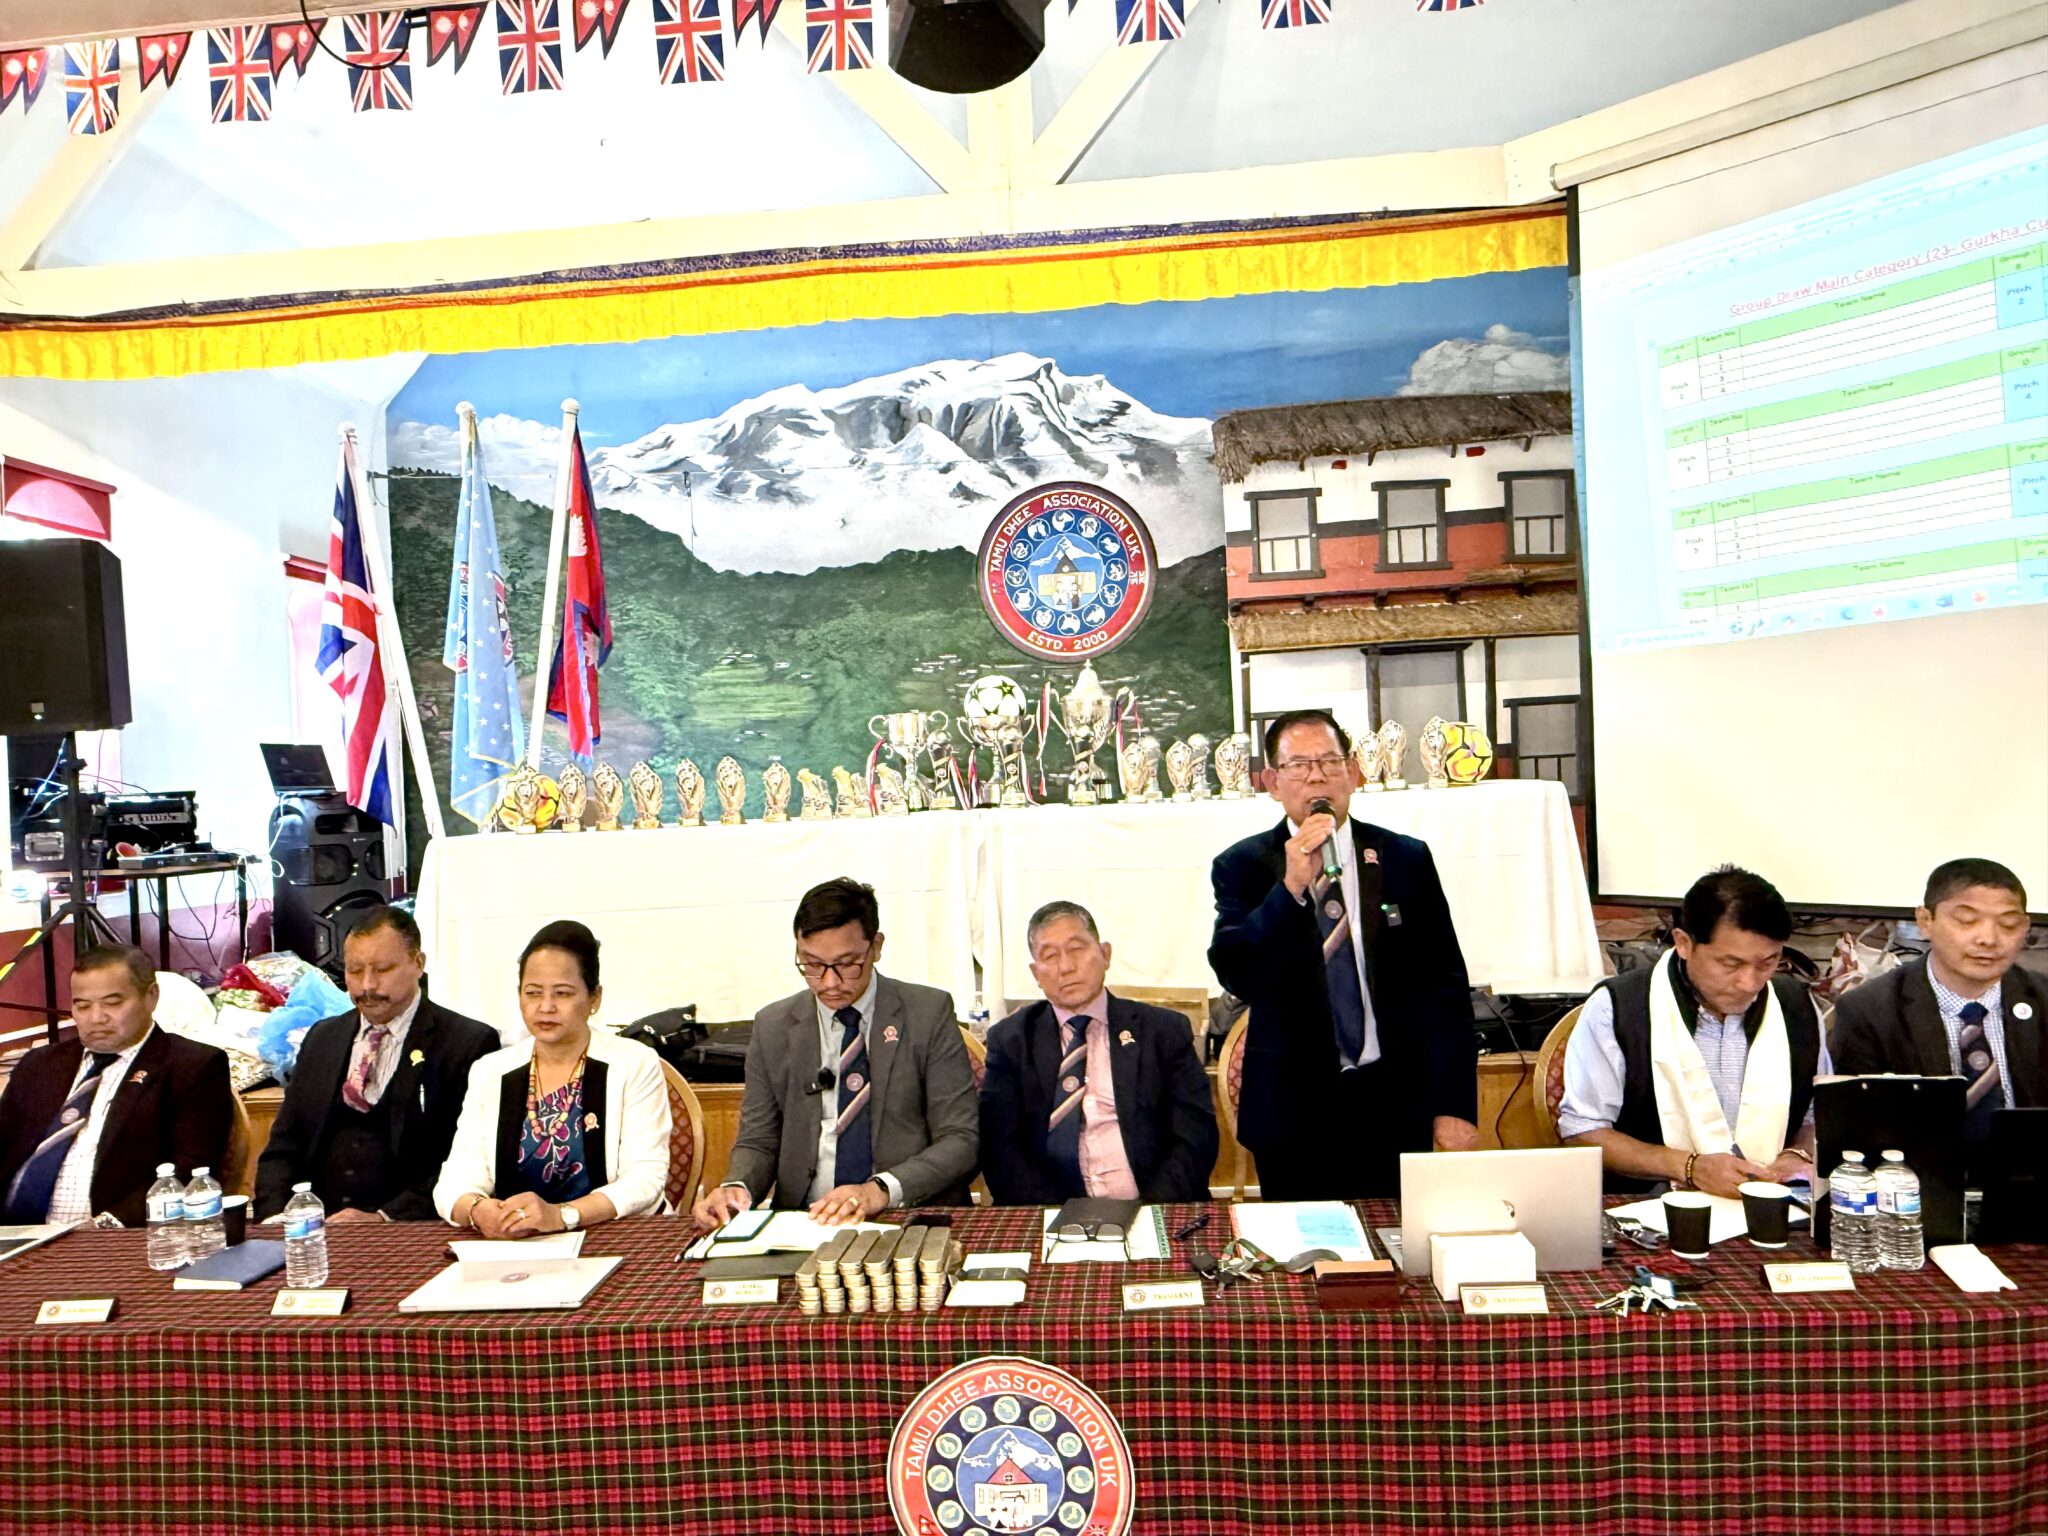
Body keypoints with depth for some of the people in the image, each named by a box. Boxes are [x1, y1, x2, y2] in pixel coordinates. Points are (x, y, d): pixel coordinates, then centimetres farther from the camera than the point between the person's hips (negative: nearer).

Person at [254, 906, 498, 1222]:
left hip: (407, 1234, -5)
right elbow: (282, 1148, 17)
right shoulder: (321, 1038, 18)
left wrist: (386, 1218, -18)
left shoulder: (468, 1044, -2)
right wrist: (274, 1217, -1)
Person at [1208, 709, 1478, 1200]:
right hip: (1292, 1109, -1)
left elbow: (1445, 986, 3)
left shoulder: (1406, 860, 4)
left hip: (1395, 1103, 1)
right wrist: (1291, 885, -22)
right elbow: (1235, 975, -12)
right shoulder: (1243, 866, 0)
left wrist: (1454, 1107, -3)